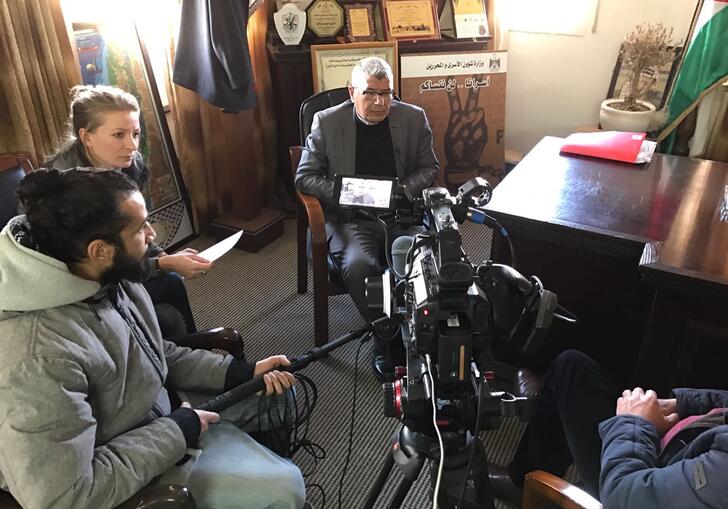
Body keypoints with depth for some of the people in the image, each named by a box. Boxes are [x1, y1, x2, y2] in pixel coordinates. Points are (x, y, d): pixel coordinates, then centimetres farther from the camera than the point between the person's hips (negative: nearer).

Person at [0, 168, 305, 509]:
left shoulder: (106, 277, -10)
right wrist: (177, 432, -25)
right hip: (127, 477, -7)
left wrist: (240, 373, -5)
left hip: (160, 406, 8)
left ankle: (263, 457, 39)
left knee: (278, 393, 13)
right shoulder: (38, 355, -37)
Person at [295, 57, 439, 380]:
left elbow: (429, 167, 15)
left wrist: (406, 189, -7)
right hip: (351, 218, -1)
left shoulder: (414, 118, 6)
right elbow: (305, 176, 3)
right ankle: (386, 339, -10)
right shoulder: (326, 122, 1)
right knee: (358, 265, -32)